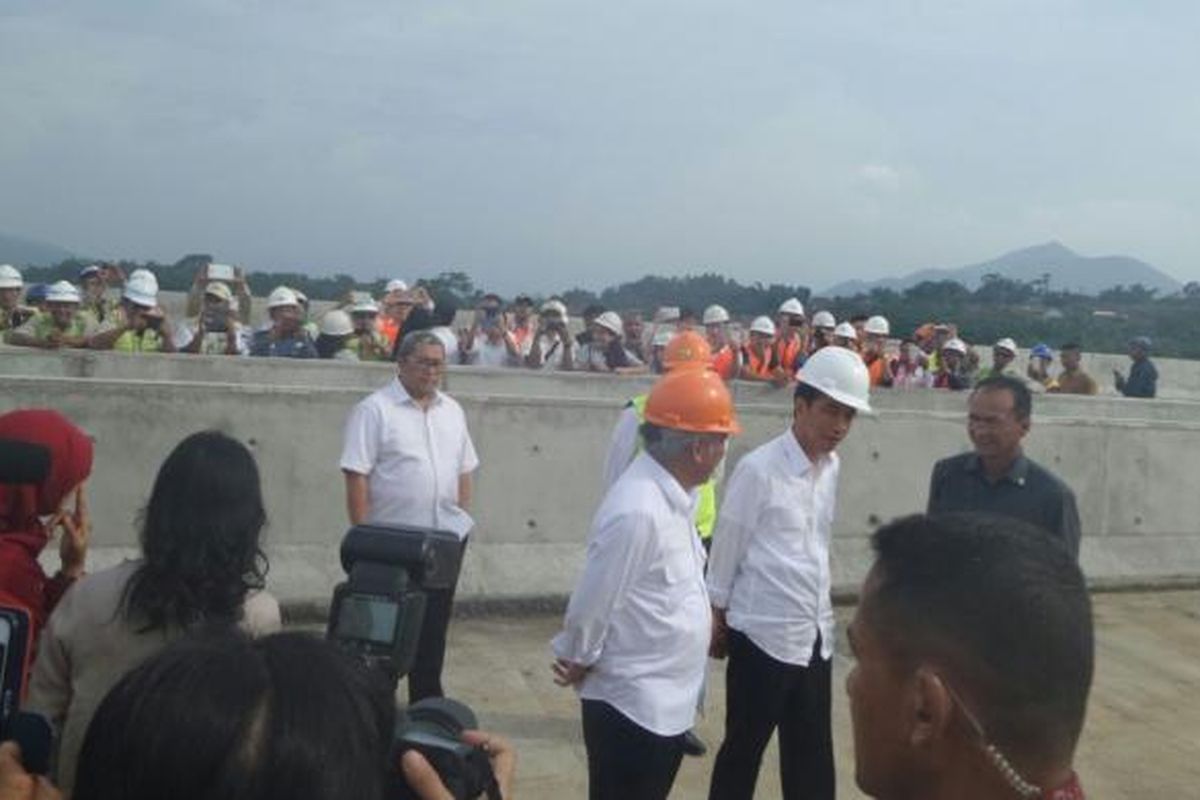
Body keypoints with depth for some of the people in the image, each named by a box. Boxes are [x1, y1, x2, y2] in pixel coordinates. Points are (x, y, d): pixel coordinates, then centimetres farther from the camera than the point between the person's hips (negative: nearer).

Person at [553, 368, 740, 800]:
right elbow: (591, 605, -20)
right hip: (632, 705, -9)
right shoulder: (638, 511, -27)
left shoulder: (670, 495, 3)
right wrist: (579, 662, -5)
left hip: (665, 700, 9)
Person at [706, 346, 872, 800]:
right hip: (763, 634, -6)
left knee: (813, 757, 15)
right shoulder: (758, 469, -16)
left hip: (815, 634, 6)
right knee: (743, 750, 9)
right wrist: (716, 617, 1)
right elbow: (725, 549, -7)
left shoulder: (831, 468, 4)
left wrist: (820, 611, 16)